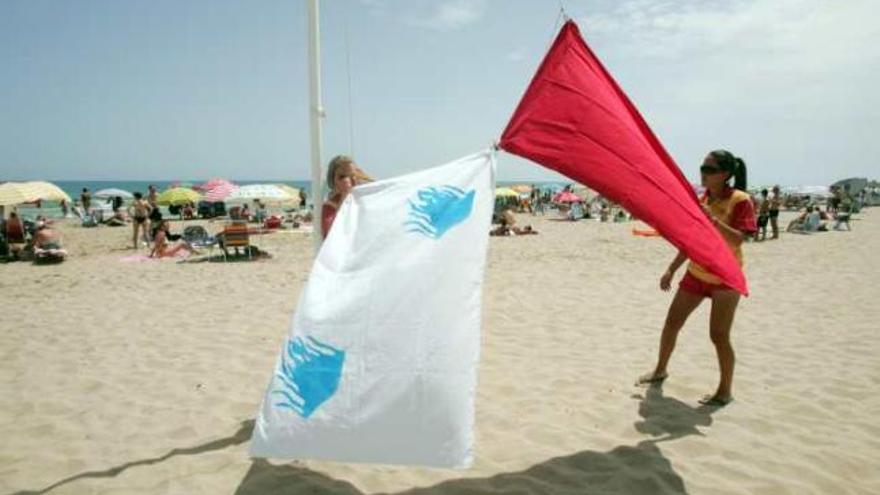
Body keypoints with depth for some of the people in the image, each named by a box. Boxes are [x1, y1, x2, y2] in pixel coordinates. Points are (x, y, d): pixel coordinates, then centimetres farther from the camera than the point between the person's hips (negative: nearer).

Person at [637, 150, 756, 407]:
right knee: (671, 323, 10)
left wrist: (712, 218, -32)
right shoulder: (701, 200, 5)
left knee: (719, 335, -4)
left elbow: (737, 240, -25)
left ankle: (725, 390, 14)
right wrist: (671, 269, 8)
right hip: (696, 273, 6)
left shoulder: (740, 201, -13)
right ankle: (660, 370, 29)